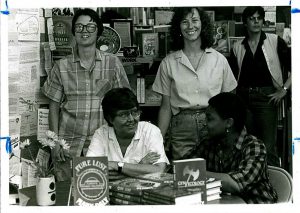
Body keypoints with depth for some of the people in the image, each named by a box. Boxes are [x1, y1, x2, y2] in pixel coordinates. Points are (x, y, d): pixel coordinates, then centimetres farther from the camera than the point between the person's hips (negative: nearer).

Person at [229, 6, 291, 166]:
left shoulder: (275, 42, 1)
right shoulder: (238, 47, 10)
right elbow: (232, 78, 16)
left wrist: (284, 90, -7)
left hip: (267, 97, -3)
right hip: (244, 98, 3)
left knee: (268, 146, -6)